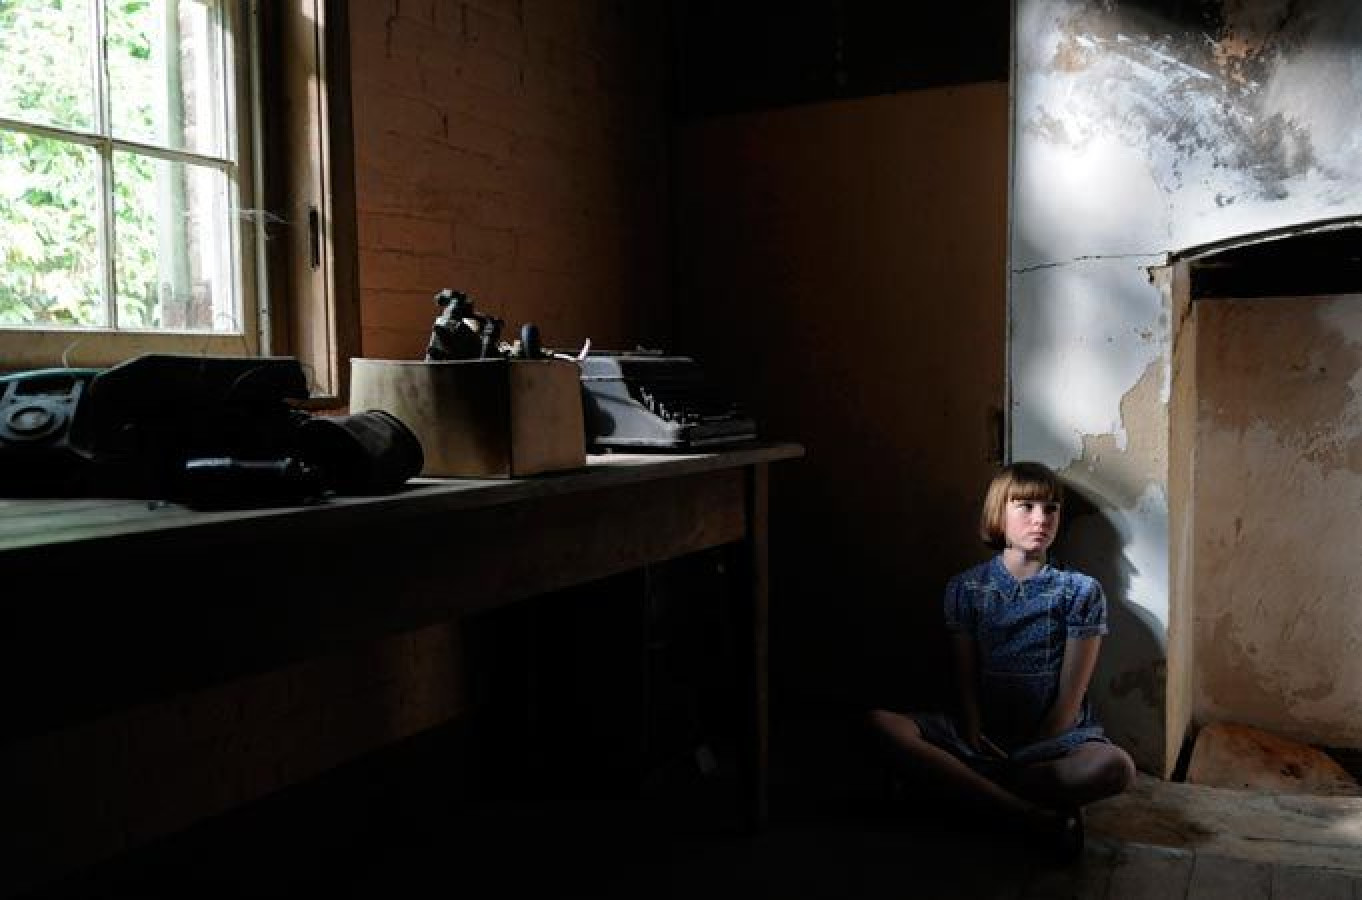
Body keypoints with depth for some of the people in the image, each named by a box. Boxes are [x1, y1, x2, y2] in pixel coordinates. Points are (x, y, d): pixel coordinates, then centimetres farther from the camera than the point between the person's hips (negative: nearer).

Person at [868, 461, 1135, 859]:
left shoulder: (1081, 591, 2)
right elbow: (966, 681, 2)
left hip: (1055, 734, -1)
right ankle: (1035, 818, -29)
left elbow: (1070, 696, -3)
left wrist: (1033, 749, -11)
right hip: (984, 734, 1)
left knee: (1115, 767, -35)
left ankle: (965, 788, -23)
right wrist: (974, 736, -15)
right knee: (882, 723, -26)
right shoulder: (966, 587, 6)